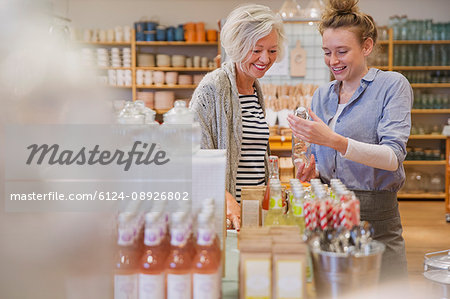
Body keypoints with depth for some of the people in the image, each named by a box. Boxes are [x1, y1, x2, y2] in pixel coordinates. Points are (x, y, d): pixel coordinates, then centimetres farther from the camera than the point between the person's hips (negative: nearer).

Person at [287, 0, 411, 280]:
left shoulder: (392, 85, -5)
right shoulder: (322, 95, 12)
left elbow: (393, 157, -18)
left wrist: (334, 140, -29)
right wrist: (313, 172, -3)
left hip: (376, 216, -4)